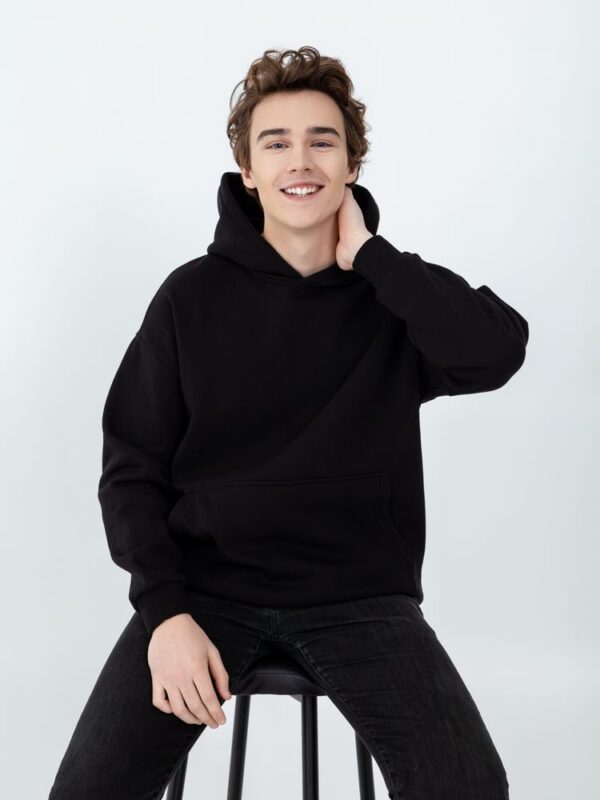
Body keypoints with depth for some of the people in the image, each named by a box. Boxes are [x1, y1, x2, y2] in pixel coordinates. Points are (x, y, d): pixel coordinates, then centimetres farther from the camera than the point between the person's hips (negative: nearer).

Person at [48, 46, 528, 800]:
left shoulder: (395, 297, 2)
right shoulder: (193, 296, 1)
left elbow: (497, 352, -19)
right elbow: (134, 468, 1)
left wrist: (366, 254, -12)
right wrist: (165, 610, -12)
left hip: (359, 597, 0)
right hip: (206, 588, 0)